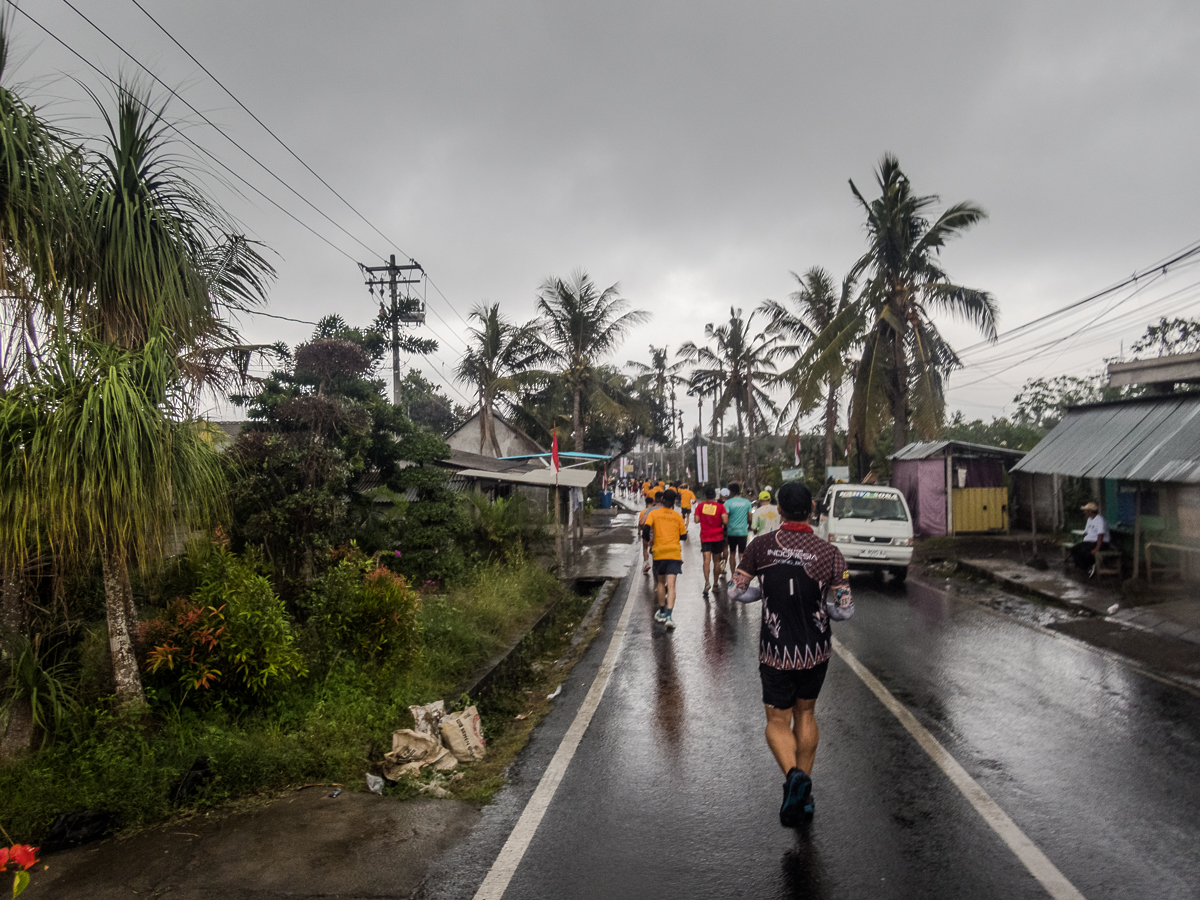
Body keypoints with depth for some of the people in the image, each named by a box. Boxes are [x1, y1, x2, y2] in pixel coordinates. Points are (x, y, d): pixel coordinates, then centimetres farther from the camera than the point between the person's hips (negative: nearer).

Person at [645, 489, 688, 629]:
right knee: (671, 585, -8)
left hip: (659, 552, 1)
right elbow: (684, 537, 9)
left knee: (660, 582, 19)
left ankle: (662, 612, 28)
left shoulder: (654, 514, 3)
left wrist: (649, 540, 6)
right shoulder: (678, 516, 6)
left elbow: (646, 527, -11)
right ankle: (669, 616, -22)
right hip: (674, 553, -1)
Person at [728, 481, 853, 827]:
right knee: (806, 714, 22)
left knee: (778, 722, 11)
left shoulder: (761, 546, -12)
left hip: (776, 653, -2)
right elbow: (844, 610, -10)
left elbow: (736, 591, -3)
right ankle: (803, 794, 29)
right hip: (816, 651, 2)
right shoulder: (829, 554, -12)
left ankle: (794, 774, -17)